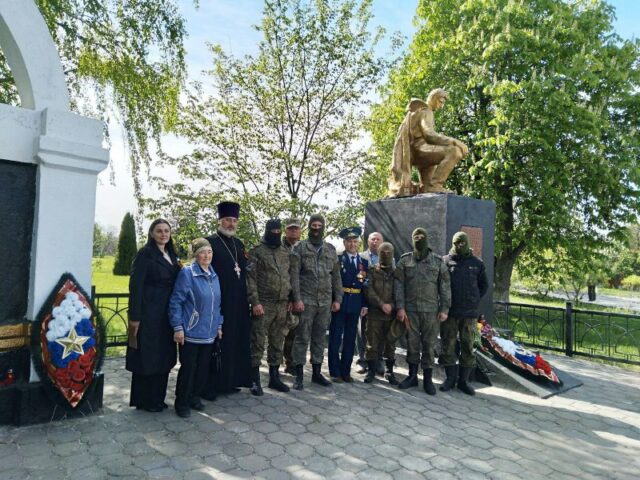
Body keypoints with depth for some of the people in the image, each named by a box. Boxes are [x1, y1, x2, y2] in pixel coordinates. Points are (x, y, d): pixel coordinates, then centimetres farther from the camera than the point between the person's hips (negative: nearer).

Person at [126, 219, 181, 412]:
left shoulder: (171, 255, 13)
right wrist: (134, 317, -16)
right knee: (147, 356, 3)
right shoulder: (145, 254, -7)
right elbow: (136, 286, -12)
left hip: (166, 313, 7)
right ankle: (144, 400, 18)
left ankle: (157, 398, 26)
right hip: (149, 313, -7)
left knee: (163, 356, 12)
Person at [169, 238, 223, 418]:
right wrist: (178, 328, -14)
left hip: (209, 333, 6)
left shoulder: (214, 276, 9)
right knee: (188, 368, 2)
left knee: (204, 367, 12)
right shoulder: (187, 273, -11)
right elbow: (175, 302, -11)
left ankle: (194, 397, 31)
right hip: (191, 333, -6)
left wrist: (218, 325, 16)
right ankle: (182, 403, 20)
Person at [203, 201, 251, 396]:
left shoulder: (239, 244, 15)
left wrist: (245, 299, 14)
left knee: (235, 342, 11)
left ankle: (230, 381, 23)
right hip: (217, 303, -6)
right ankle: (208, 385, 11)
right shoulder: (209, 242, -5)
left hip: (238, 305, 7)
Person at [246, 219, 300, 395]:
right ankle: (255, 380, 11)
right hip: (263, 304, -5)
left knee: (277, 342, 13)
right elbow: (250, 278, -10)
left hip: (283, 305, 5)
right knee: (258, 342, 0)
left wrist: (296, 299, 7)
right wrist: (255, 302, -17)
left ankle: (274, 377, 25)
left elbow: (294, 276, 14)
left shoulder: (287, 253, 12)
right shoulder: (256, 251, -5)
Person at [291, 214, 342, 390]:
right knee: (302, 338, 1)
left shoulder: (331, 249, 13)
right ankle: (299, 375, 11)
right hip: (306, 301, -4)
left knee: (320, 338, 12)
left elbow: (336, 276, 14)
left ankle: (317, 372, 24)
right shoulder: (300, 247, -1)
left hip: (325, 302, 4)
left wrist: (337, 299, 8)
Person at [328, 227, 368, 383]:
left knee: (350, 339, 11)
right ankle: (335, 372, 12)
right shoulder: (337, 259, -2)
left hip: (355, 305, 4)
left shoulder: (364, 262, 11)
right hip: (339, 303, -4)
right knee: (335, 338, 3)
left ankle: (346, 371, 21)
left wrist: (364, 304, 4)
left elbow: (365, 284, 10)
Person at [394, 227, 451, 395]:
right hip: (410, 309, 1)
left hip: (431, 310, 0)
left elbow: (445, 286, 4)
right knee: (412, 343, 8)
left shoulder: (438, 261, 5)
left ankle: (428, 379, 15)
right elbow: (399, 284, 1)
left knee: (429, 344, 4)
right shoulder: (405, 260, 4)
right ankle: (412, 375, 21)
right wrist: (400, 307, -6)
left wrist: (444, 309, -2)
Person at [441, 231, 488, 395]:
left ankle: (464, 380, 19)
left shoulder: (477, 263, 6)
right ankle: (450, 378, 19)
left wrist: (474, 300, 6)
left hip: (470, 313, 1)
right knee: (448, 345, 4)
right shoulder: (445, 261, 0)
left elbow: (484, 285, 15)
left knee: (468, 347, 6)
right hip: (449, 312, -1)